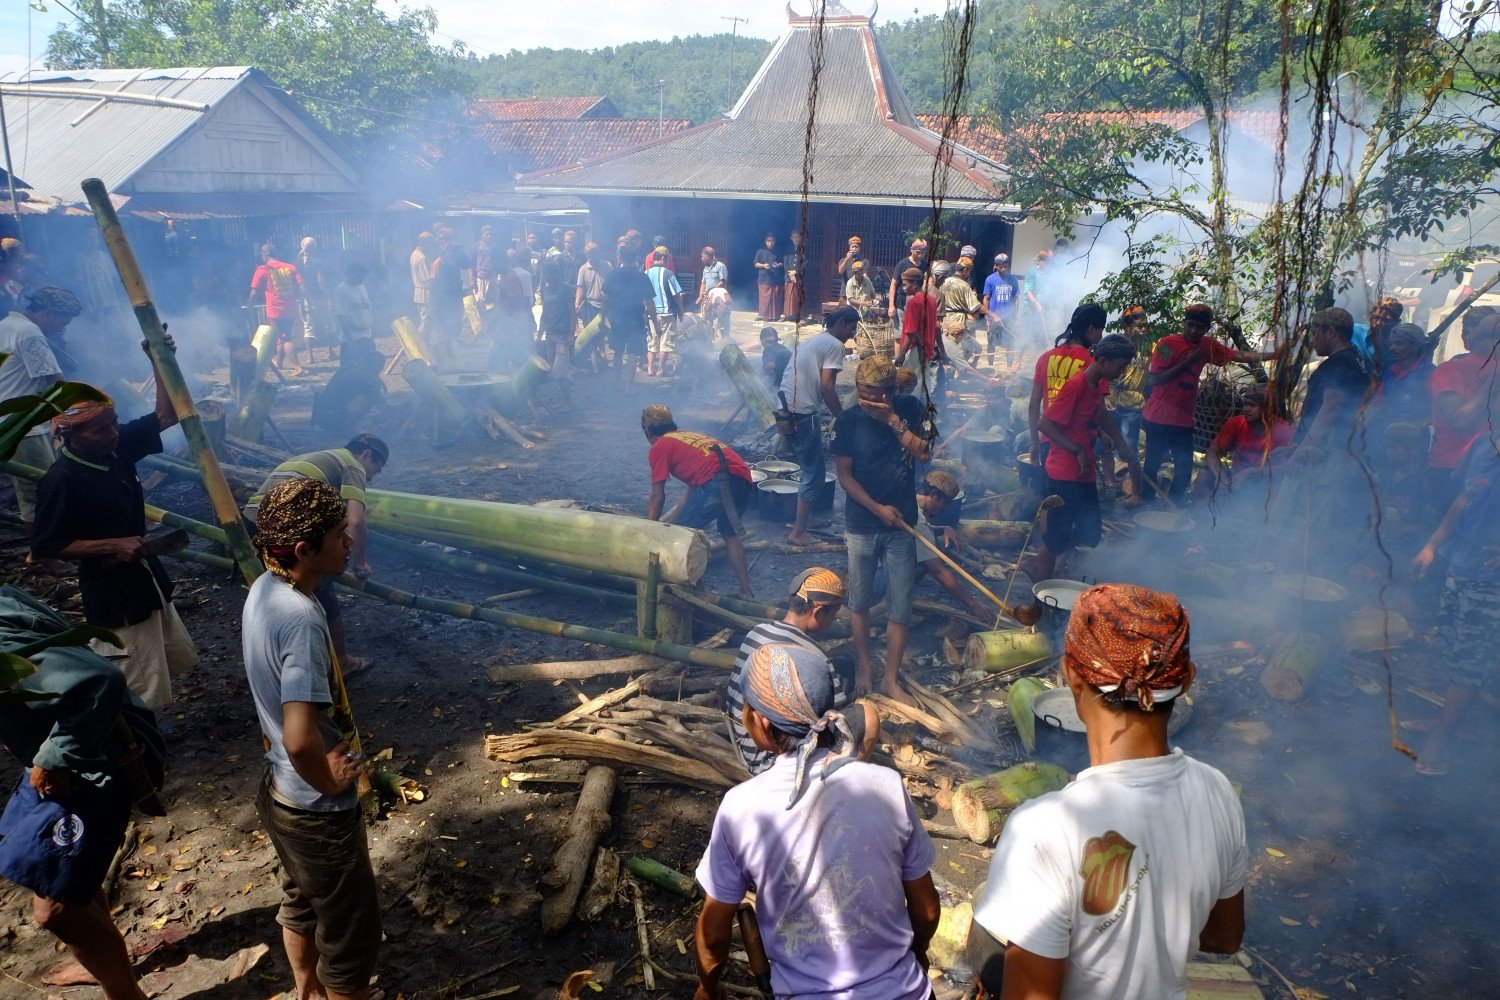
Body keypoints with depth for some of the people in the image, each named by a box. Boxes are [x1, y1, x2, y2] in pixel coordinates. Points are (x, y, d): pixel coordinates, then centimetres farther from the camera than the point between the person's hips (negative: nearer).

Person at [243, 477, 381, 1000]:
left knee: (301, 904, 31)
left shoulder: (262, 589, -4)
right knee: (350, 935, 11)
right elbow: (301, 739, -39)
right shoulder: (301, 619, -33)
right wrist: (330, 781, -20)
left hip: (279, 793, 9)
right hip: (318, 810, -9)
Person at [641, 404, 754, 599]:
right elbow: (693, 488, 37)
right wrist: (670, 518, 44)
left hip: (717, 482, -8)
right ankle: (746, 592, 27)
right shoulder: (689, 437, 33)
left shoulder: (659, 448, 11)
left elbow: (657, 498, 12)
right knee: (730, 533, 27)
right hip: (744, 479, 8)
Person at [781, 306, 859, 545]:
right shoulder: (835, 345, -6)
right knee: (814, 473, 0)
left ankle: (804, 516, 33)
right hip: (803, 414, -9)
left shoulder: (811, 341, 22)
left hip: (787, 410, 9)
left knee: (812, 468, 23)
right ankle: (798, 532, 5)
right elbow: (826, 387, -16)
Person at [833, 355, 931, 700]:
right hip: (861, 526, 0)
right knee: (860, 601, 12)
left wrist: (893, 421, -22)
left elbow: (923, 453, -14)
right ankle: (864, 666, 31)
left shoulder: (910, 409, -4)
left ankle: (891, 678, 15)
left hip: (901, 526, 1)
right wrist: (878, 508, -13)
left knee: (901, 605, 3)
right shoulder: (848, 420, -7)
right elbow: (844, 474, -6)